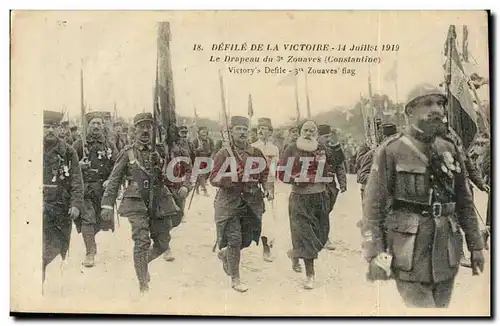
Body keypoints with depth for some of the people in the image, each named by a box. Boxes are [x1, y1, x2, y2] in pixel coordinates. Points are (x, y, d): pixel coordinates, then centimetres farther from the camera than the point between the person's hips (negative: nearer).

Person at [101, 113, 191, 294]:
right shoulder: (127, 153, 6)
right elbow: (114, 181, 6)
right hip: (137, 203, -3)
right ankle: (143, 285, -3)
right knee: (142, 242, -13)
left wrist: (184, 186, -8)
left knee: (162, 243, 5)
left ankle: (142, 262, 35)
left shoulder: (160, 153, 11)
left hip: (160, 204, 3)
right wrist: (107, 204, -2)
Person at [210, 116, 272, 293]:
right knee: (234, 240, -6)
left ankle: (224, 254, 42)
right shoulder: (223, 154, -4)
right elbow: (214, 179, -7)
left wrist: (268, 189, -7)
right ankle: (235, 279, 9)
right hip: (229, 202, -4)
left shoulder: (257, 153, 7)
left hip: (252, 202, 4)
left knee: (247, 240, 10)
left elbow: (265, 175, 13)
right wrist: (234, 178, -22)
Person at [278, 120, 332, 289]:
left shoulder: (322, 150, 5)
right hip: (300, 198, -4)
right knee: (305, 235, -5)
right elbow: (282, 174, -5)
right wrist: (298, 178, -19)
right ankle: (310, 275, 6)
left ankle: (295, 253, 37)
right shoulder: (292, 149, -4)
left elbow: (327, 174, 8)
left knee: (320, 235, 9)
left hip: (320, 197, 4)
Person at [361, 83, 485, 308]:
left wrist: (475, 246, 12)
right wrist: (374, 255, -12)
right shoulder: (391, 151, -4)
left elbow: (465, 203, 15)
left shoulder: (450, 151, 10)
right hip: (409, 250, -5)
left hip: (447, 252, 5)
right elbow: (373, 206, -7)